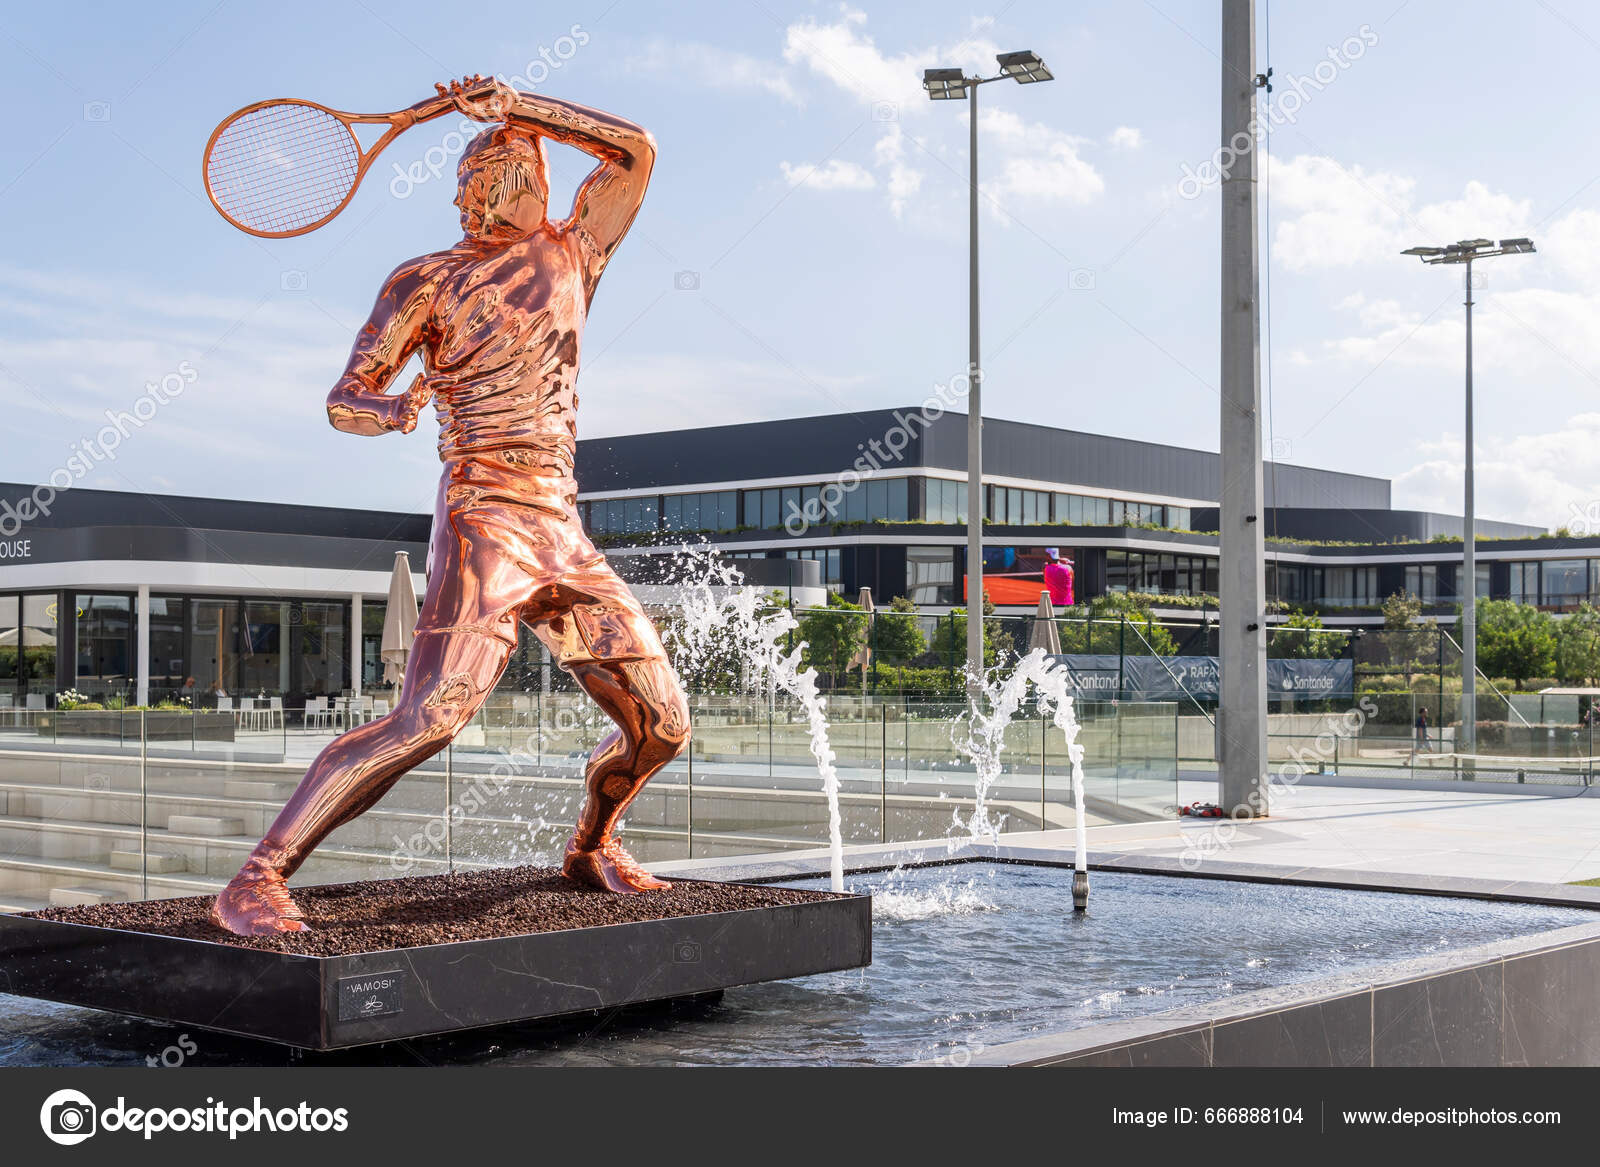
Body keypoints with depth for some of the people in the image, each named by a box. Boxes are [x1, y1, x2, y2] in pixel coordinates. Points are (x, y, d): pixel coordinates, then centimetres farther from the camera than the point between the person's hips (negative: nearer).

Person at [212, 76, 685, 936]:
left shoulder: (572, 256, 16)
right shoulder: (426, 281, 6)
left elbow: (635, 149, 10)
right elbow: (343, 400, 1)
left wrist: (513, 107, 4)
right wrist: (393, 408, -22)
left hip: (565, 535, 5)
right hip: (485, 518, -5)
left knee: (660, 724, 5)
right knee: (430, 716, -24)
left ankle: (591, 843, 34)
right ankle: (255, 883, -19)